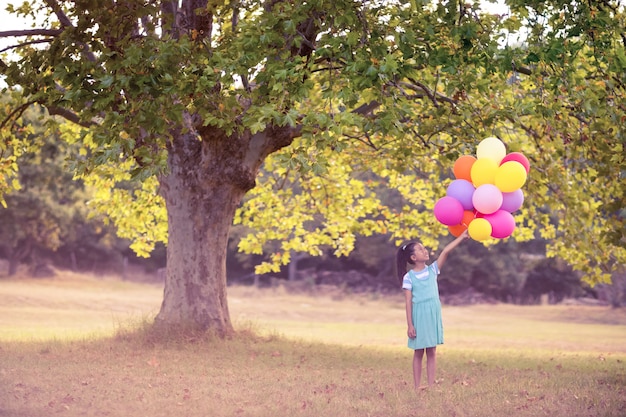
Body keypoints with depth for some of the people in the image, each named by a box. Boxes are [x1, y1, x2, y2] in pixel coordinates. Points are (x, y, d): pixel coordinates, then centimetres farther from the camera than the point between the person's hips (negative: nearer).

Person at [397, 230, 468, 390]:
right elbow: (408, 302, -6)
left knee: (432, 351, 5)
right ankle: (417, 386, 8)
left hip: (433, 315, 3)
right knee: (418, 352, 4)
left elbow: (446, 251, -5)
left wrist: (462, 236, -14)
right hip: (418, 315, -3)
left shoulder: (432, 270, 4)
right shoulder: (409, 277, -5)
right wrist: (410, 325, -10)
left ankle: (431, 384, 7)